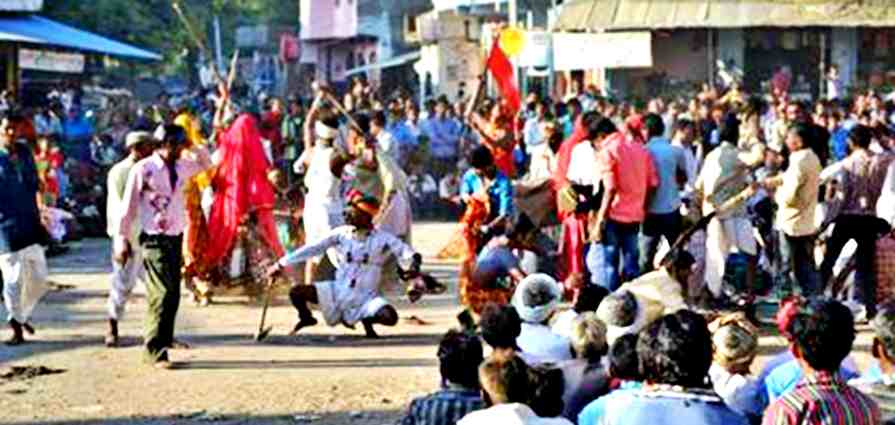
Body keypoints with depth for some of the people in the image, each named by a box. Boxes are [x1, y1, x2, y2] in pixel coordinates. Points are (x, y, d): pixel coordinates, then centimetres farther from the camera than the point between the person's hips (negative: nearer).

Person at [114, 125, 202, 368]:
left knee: (173, 293, 11)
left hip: (176, 237, 6)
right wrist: (122, 239, -4)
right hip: (154, 239, -6)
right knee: (162, 293, -13)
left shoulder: (182, 167, 7)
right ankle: (155, 351, -7)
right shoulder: (143, 170, -9)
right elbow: (129, 206, -6)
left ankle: (164, 339, 27)